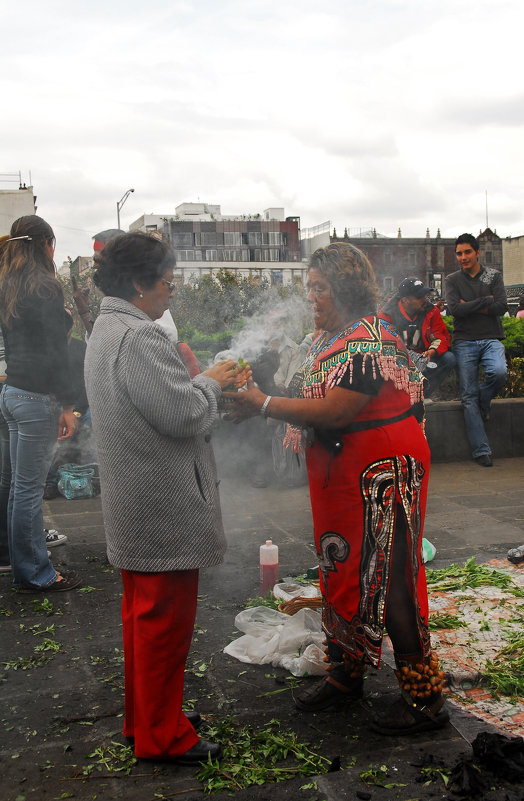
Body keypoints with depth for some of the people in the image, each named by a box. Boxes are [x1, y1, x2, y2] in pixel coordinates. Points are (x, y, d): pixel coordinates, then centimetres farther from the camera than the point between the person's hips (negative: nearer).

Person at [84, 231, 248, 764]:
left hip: (134, 506, 11)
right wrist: (210, 381, -7)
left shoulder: (106, 331, 12)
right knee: (165, 620, 3)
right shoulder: (140, 339, -23)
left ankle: (144, 718, 36)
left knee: (142, 615, 21)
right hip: (164, 508, -11)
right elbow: (187, 415, -24)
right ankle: (161, 735, 18)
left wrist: (210, 381, 9)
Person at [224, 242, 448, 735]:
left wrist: (265, 405, -20)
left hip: (380, 473, -9)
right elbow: (310, 400, 11)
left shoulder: (369, 341, -19)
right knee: (343, 572, 17)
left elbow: (334, 410, -25)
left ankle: (425, 698, 12)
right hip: (339, 473, 9)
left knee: (386, 581, -3)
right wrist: (254, 405, -5)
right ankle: (345, 676, 33)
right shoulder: (328, 339, 11)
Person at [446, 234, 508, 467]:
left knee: (499, 372, -29)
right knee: (468, 397, -4)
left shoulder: (494, 276, 9)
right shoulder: (452, 280, 8)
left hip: (491, 339, 0)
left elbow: (502, 307, -4)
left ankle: (483, 402, 6)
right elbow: (454, 309, -8)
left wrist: (470, 307, -7)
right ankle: (481, 450, 2)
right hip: (464, 342, 0)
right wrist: (485, 301, -6)